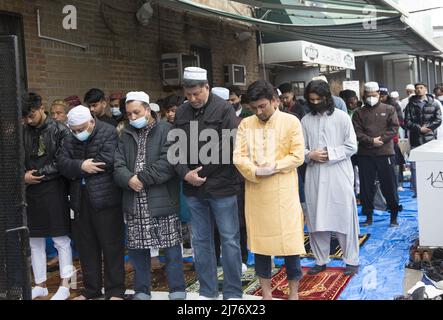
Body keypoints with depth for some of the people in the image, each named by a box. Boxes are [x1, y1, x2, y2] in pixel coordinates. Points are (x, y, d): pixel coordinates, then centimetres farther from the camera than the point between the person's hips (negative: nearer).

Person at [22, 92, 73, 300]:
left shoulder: (59, 130, -6)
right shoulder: (23, 132, 5)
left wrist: (38, 173, -12)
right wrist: (23, 176, -6)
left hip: (54, 190, -4)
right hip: (31, 191, 5)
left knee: (61, 240, 3)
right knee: (35, 241, 11)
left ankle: (64, 285, 14)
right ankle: (40, 285, 23)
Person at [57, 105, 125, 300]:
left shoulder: (109, 133, -7)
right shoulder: (70, 139, 11)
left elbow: (107, 162, -19)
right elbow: (61, 163, -1)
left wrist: (76, 170, -10)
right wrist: (81, 166, -19)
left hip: (105, 198, -6)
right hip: (81, 200, 6)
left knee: (111, 246, 2)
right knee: (86, 246, 13)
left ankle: (115, 291, 12)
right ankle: (91, 289, 27)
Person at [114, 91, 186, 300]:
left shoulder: (166, 131, -2)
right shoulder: (126, 135, 15)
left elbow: (168, 162, -13)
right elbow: (118, 165, 7)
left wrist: (142, 178, -14)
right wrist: (129, 179, -14)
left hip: (163, 202, -5)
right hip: (134, 205, 5)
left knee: (172, 250, 2)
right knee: (137, 250, 12)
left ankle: (177, 291, 16)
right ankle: (141, 291, 27)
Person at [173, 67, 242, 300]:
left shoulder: (223, 109, -6)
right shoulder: (181, 113, 8)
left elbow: (232, 147, -12)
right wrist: (184, 173, -8)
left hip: (221, 186, -4)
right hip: (193, 188, 5)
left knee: (229, 240, 3)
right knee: (200, 241, 13)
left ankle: (233, 293, 16)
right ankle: (207, 291, 26)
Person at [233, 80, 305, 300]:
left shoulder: (291, 121, -1)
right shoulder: (246, 124, 6)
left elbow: (297, 156, -5)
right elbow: (238, 157, -1)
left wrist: (273, 167, -17)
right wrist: (256, 171, -17)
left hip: (284, 191, -2)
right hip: (255, 192, 3)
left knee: (290, 239, 2)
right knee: (259, 239, 9)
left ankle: (293, 292, 17)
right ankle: (266, 292, 23)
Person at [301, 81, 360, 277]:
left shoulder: (341, 117, 0)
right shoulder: (306, 120, 8)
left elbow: (351, 146, -3)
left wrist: (330, 154, -13)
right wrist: (309, 154, -12)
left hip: (339, 175, -3)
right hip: (315, 176, 3)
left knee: (344, 217, 2)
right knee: (316, 219, 7)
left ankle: (351, 260, 15)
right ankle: (321, 260, 21)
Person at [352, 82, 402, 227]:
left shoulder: (389, 110, 7)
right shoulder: (359, 113, 8)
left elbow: (394, 128, -2)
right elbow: (357, 132, -2)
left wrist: (381, 139, -14)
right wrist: (371, 141, -14)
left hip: (385, 153, -1)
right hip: (365, 155, 1)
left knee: (389, 185, 3)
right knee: (366, 186, 6)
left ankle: (394, 216, 16)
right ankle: (368, 216, 18)